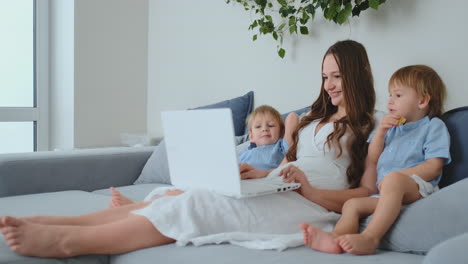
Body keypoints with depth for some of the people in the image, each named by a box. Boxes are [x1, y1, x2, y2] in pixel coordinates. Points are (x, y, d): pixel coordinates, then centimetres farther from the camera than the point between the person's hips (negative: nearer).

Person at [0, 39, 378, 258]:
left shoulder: (368, 129, 7)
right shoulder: (313, 120, 28)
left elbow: (366, 193, -4)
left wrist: (311, 189, -18)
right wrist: (255, 173, 6)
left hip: (309, 205, -6)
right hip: (274, 194, 7)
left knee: (195, 207, -28)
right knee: (178, 201, -16)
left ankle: (64, 241, -35)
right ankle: (44, 224, -25)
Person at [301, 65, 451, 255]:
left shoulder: (434, 126, 8)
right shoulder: (392, 128, 27)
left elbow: (434, 167, -6)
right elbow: (372, 161, 23)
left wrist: (395, 175, -14)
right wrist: (380, 131, 9)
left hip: (416, 187, -7)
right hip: (385, 192, 7)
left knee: (393, 180, -36)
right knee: (352, 204, -10)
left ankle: (370, 238, -47)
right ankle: (336, 237, -38)